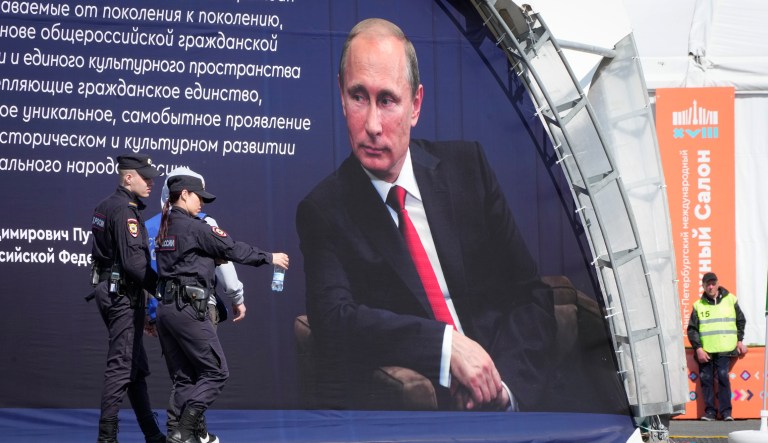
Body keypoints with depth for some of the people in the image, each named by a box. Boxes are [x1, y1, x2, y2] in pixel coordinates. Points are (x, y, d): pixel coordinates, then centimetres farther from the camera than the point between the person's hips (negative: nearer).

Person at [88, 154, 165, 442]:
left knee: (137, 367, 14)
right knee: (122, 366, -8)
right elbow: (134, 261, -23)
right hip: (124, 295, -10)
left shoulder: (105, 206, 15)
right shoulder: (125, 211, -16)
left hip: (108, 288, 10)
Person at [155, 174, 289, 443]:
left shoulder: (165, 229, 14)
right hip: (188, 309, -9)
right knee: (215, 372, -2)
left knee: (184, 377, 11)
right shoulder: (194, 228, -10)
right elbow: (233, 250, -4)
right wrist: (269, 258, 7)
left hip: (165, 307, 9)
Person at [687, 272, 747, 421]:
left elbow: (741, 321, 18)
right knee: (706, 379, -2)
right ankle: (710, 411, 4)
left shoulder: (730, 300, 8)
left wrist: (739, 340, 11)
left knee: (723, 377, -11)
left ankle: (726, 411, -8)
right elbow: (692, 329, 7)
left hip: (724, 349, -2)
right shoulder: (698, 305, 8)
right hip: (705, 350, 2)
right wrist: (698, 348, -3)